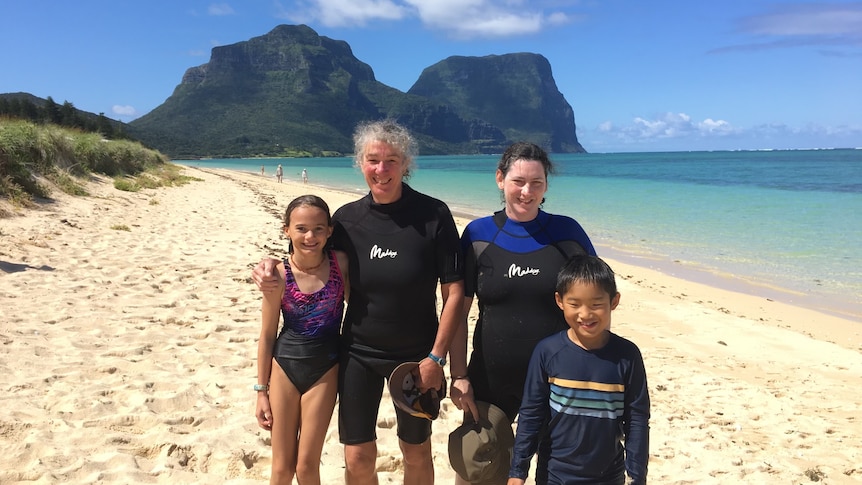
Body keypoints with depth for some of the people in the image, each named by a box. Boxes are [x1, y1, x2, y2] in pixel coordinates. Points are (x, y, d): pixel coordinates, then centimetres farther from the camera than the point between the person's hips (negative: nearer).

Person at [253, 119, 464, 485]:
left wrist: (437, 357, -13)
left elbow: (453, 291, -11)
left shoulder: (433, 215, -14)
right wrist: (273, 269, -8)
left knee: (416, 451, 16)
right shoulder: (346, 218, -4)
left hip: (415, 355, -2)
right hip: (358, 353, 2)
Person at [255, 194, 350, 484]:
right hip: (284, 367, 0)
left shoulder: (341, 262, -11)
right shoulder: (278, 275, -13)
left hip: (325, 370, 0)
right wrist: (261, 391, 0)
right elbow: (267, 336, -4)